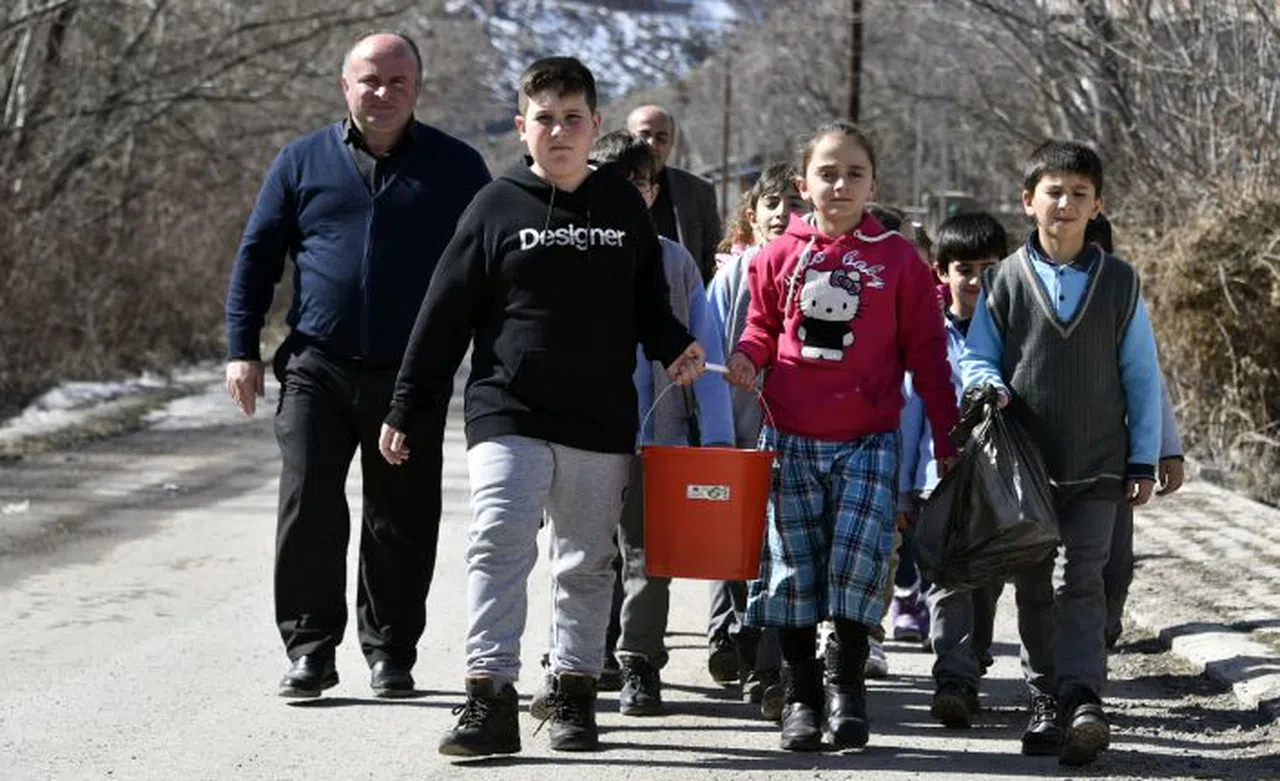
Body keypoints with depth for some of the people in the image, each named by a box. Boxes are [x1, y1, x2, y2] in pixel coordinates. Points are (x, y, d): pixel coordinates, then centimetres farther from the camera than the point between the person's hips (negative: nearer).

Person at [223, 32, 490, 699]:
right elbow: (257, 257, 11)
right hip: (317, 368, 0)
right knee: (308, 511, -5)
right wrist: (242, 350, 3)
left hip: (413, 376, 0)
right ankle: (310, 650, 4)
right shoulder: (303, 162, 8)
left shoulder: (456, 167, 6)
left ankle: (390, 652, 18)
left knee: (402, 523, 5)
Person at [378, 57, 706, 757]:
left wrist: (674, 348, -2)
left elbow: (648, 300, 19)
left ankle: (574, 694, 20)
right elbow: (444, 315, 3)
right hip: (507, 415, -3)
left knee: (587, 564, 9)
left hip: (602, 422, 3)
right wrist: (404, 410, 3)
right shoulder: (497, 206, 0)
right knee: (498, 547, -14)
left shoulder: (623, 205, 7)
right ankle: (490, 698, -14)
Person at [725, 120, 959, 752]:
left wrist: (946, 434, 3)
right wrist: (746, 356, -4)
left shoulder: (897, 258, 1)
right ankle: (800, 695, 17)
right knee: (793, 564, 5)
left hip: (868, 439, -2)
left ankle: (847, 684, 6)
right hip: (791, 438, 2)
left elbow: (925, 351, 4)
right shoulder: (780, 255, 5)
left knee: (858, 556, -13)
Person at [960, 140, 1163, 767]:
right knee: (1033, 589, 8)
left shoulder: (1120, 283, 3)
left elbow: (1142, 376, 7)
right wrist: (989, 386, -16)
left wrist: (1144, 459, 3)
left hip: (1098, 467, -1)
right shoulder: (1004, 281, 2)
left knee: (1084, 581, -12)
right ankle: (1047, 702, 19)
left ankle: (1082, 702, -22)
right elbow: (975, 356, 8)